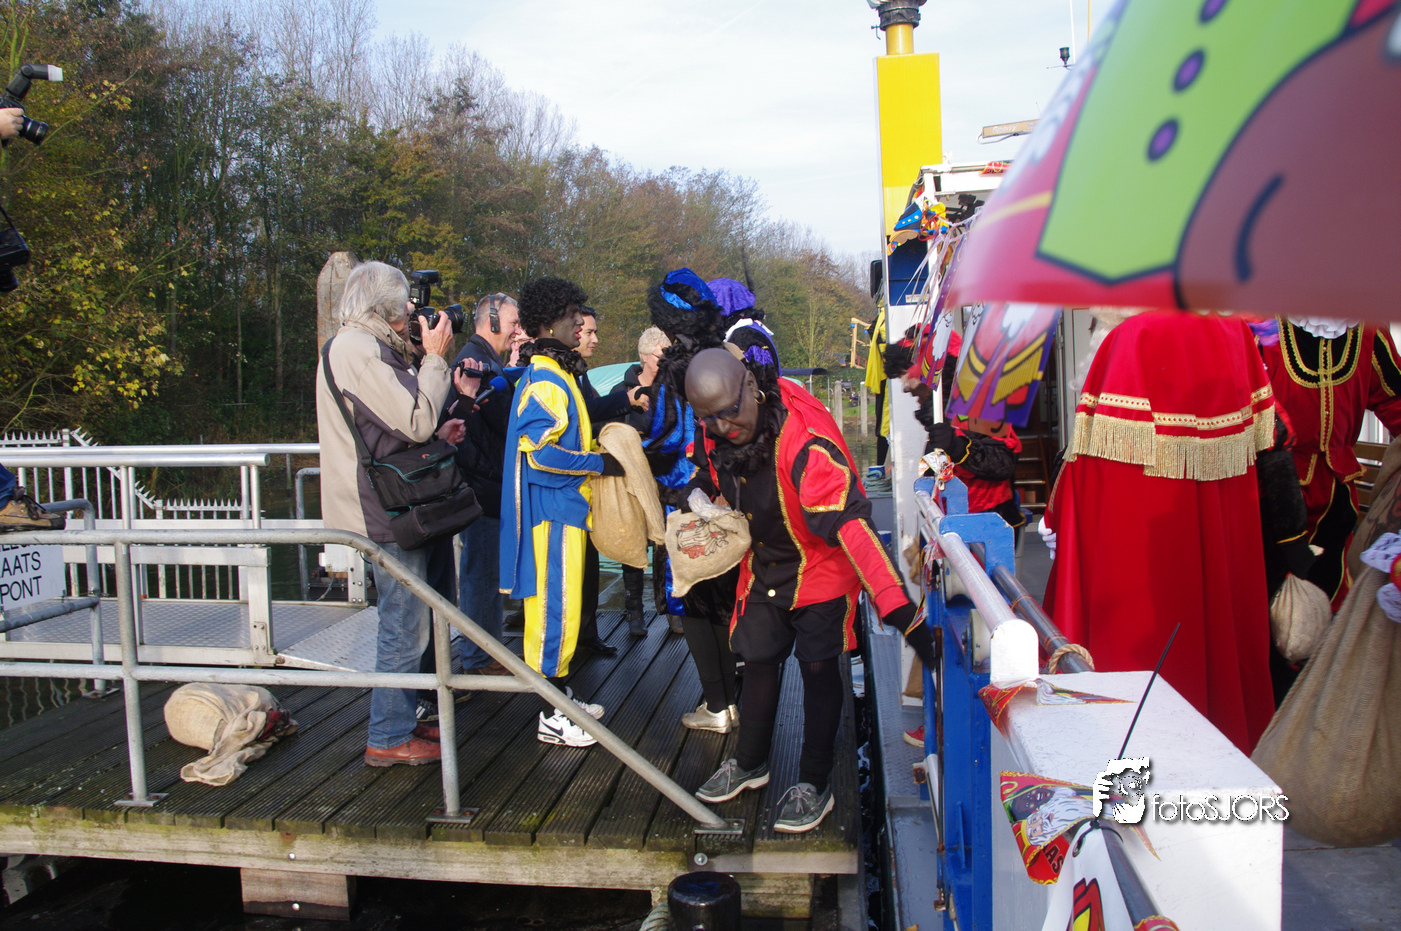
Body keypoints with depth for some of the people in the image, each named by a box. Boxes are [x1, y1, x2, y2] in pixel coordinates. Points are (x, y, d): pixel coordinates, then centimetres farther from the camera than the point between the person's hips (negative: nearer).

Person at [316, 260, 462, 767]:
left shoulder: (363, 346, 18)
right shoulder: (358, 350, -16)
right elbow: (416, 422, -22)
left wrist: (438, 432, 10)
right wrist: (435, 358, -13)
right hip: (386, 514, -11)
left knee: (404, 623, 18)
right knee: (404, 627, -3)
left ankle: (401, 721, 30)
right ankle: (388, 739, 8)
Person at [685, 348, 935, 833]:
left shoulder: (805, 438, -36)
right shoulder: (717, 434, -14)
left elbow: (849, 520, -43)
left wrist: (897, 606, -49)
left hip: (820, 565, -6)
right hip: (764, 564, 6)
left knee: (817, 667, -1)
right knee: (758, 659, 15)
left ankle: (814, 784, 16)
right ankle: (750, 763, 36)